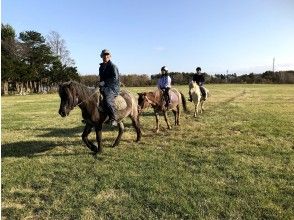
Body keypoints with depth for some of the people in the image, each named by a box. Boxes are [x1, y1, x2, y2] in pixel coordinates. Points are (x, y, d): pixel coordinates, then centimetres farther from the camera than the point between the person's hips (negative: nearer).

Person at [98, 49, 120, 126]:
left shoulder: (112, 66, -4)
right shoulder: (101, 67, 19)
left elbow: (115, 78, -16)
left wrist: (104, 82, -21)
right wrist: (100, 83, 8)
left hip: (113, 87, -8)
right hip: (104, 87, 9)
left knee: (107, 100, -34)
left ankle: (113, 119, -22)